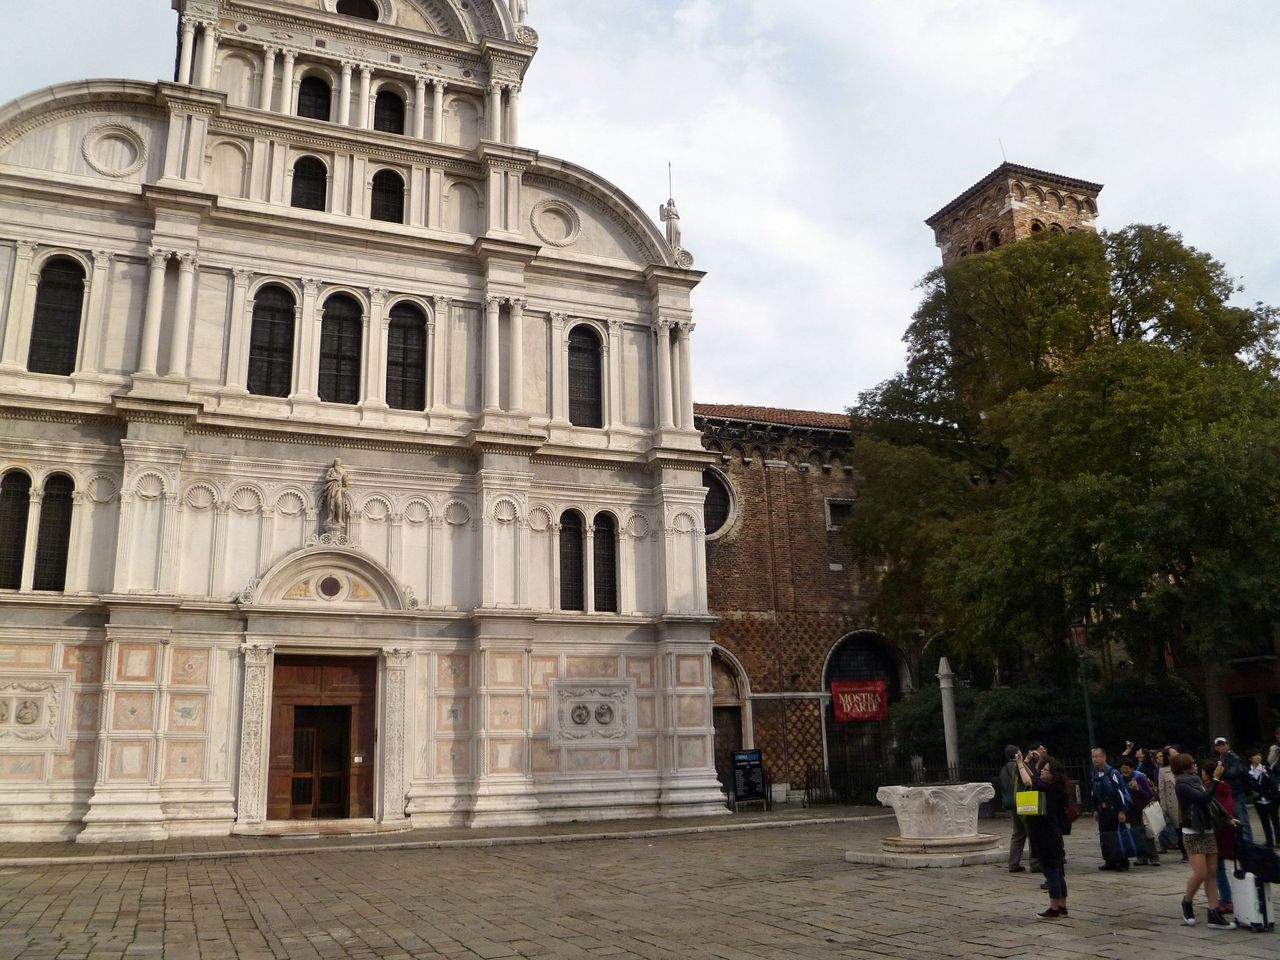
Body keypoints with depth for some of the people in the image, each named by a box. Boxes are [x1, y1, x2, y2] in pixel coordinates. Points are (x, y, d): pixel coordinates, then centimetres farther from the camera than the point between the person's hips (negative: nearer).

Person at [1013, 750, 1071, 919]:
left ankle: (1054, 910, 1)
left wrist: (1020, 764, -17)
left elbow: (1028, 782, -30)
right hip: (1050, 835, 10)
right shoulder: (1051, 787, 7)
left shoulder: (1049, 789, -19)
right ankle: (1062, 907, 21)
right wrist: (1023, 763, 14)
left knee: (1051, 871, -4)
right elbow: (1034, 779, 22)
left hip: (1047, 836, -10)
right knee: (1057, 872, 14)